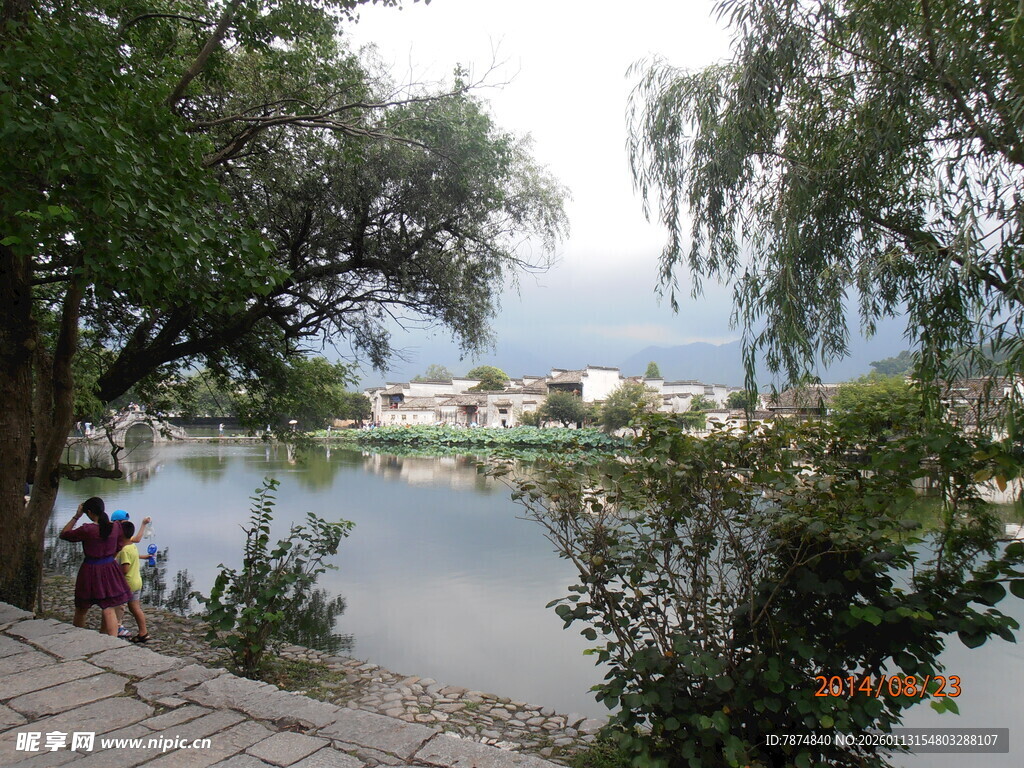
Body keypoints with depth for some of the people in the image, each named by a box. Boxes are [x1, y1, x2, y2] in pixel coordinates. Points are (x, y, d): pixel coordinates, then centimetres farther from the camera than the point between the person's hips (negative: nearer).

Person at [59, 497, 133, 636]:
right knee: (109, 609, 5)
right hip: (110, 570, 3)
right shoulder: (116, 526, -4)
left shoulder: (87, 529, -18)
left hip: (90, 571, -3)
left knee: (81, 609, 18)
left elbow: (63, 534, -1)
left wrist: (77, 516, -1)